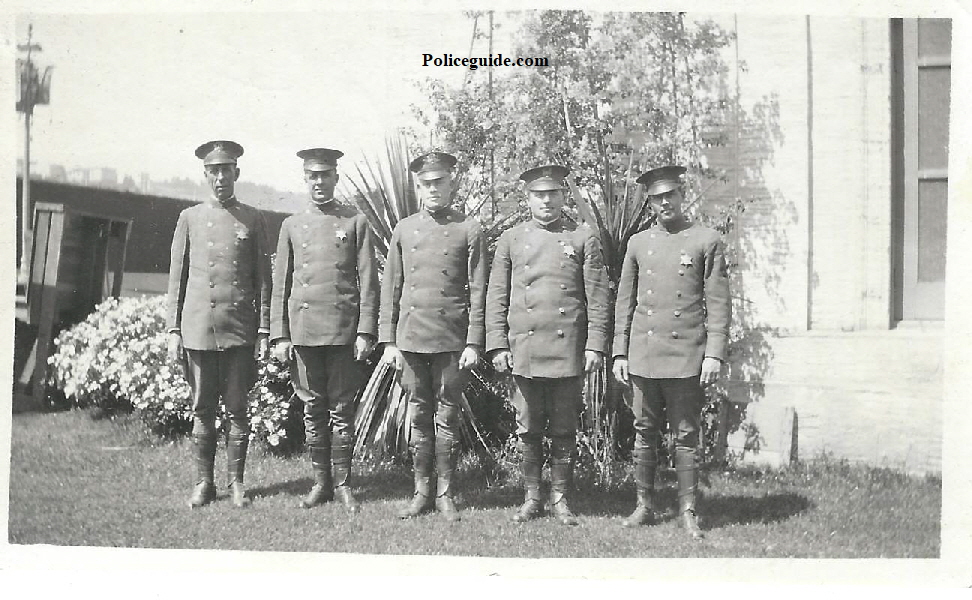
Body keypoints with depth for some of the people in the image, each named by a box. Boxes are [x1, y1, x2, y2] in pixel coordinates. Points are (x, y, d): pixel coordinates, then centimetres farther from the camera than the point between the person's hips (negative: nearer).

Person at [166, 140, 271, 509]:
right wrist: (173, 331, 3)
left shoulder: (252, 220, 6)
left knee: (237, 410, 4)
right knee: (202, 411, 7)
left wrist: (264, 331, 1)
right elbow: (177, 278, 8)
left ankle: (236, 482, 15)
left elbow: (263, 280, 6)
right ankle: (204, 483, 17)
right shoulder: (190, 218, 8)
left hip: (239, 332, -1)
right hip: (198, 330, 1)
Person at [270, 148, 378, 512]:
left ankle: (342, 483, 12)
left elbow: (368, 282, 1)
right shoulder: (292, 226, 11)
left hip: (344, 331, -2)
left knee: (342, 409, 3)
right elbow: (280, 286, 10)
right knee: (313, 410, 7)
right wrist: (279, 336, 3)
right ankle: (321, 482, 17)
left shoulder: (356, 223, 5)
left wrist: (366, 332, -7)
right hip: (303, 331, 2)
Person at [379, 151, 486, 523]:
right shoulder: (404, 230, 9)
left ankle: (446, 495, 14)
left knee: (446, 417, 4)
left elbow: (478, 292, -1)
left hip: (452, 341, -2)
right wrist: (388, 341, 3)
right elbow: (390, 289, 9)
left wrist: (474, 343, -7)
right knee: (419, 417, 8)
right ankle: (422, 492, 18)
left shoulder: (469, 230, 1)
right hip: (411, 339, 3)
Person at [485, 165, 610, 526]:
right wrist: (498, 346, 0)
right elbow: (496, 297, 7)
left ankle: (560, 500, 17)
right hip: (524, 350, 1)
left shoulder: (583, 238, 5)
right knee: (528, 430, 7)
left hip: (568, 350, -1)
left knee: (564, 430, 6)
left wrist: (595, 345, -4)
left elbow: (598, 297, 3)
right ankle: (532, 499, 19)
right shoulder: (511, 240, 8)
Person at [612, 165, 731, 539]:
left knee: (686, 437, 2)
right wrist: (619, 353, 7)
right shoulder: (638, 243, 10)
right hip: (644, 357, 3)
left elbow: (718, 304, -1)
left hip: (687, 357, -3)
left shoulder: (707, 241, 2)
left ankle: (687, 511, 11)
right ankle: (644, 507, 18)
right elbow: (624, 302, 12)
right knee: (644, 434, 8)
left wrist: (714, 354, -8)